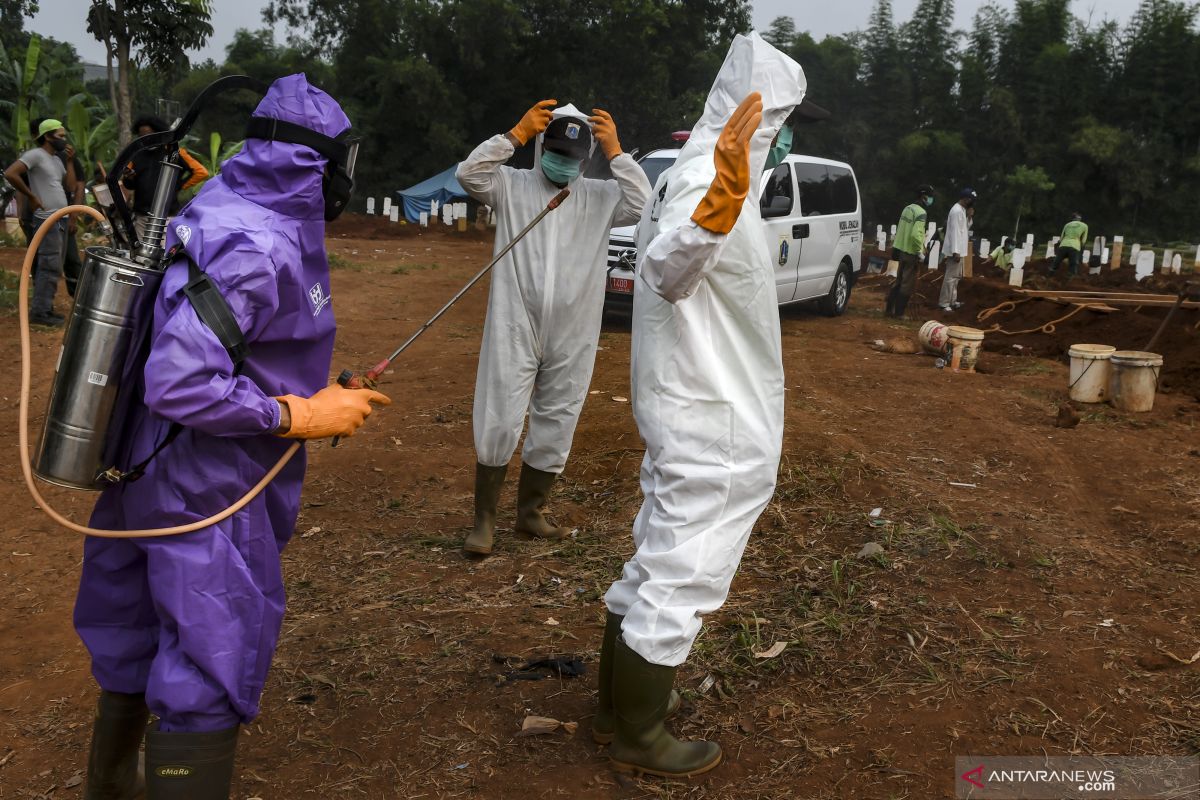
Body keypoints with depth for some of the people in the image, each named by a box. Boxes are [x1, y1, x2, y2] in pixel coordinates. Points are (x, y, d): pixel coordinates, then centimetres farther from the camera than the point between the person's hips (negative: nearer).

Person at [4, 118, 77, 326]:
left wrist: (69, 161, 9)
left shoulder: (57, 160, 17)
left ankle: (45, 308, 17)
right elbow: (10, 173, -20)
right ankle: (39, 311, -9)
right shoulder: (35, 155, -10)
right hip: (47, 220, -9)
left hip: (61, 220, 9)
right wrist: (31, 196, -14)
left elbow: (71, 187, 13)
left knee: (52, 267, 11)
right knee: (50, 267, -11)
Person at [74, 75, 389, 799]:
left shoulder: (213, 211, 5)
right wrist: (302, 415, -20)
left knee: (139, 646, 24)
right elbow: (178, 386, -29)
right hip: (208, 493, -10)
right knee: (212, 669, 2)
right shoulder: (257, 247, -24)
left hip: (153, 471, 10)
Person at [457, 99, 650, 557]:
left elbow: (644, 205, -8)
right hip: (514, 329, -2)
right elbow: (469, 174, -13)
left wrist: (615, 151, -9)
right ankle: (484, 519, 10)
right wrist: (516, 133, -16)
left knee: (554, 431, 12)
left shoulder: (600, 196, 7)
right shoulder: (512, 185, 4)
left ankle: (530, 512, 29)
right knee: (499, 425, -3)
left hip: (572, 338, 3)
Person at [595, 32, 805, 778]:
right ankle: (639, 734, 18)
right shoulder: (708, 178, -22)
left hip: (687, 408, 10)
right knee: (681, 575, 2)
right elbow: (667, 273, -41)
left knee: (660, 557, 21)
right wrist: (714, 211, -59)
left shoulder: (694, 172, 8)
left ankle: (622, 696, 37)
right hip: (710, 418, -10)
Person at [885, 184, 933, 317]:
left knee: (899, 281, 17)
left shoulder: (907, 208, 11)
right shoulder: (921, 213, -16)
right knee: (908, 284, 0)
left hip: (902, 250, 9)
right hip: (911, 253, -9)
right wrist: (919, 252, -17)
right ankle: (899, 312, 3)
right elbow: (916, 235, -26)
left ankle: (890, 309, 21)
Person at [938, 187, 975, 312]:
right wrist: (956, 251, -26)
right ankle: (944, 303, -3)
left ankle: (952, 301, 26)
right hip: (955, 251, -11)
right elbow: (954, 231, -23)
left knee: (956, 276, 17)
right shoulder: (957, 211, -18)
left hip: (959, 250, 11)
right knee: (951, 277, -7)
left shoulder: (961, 209, 14)